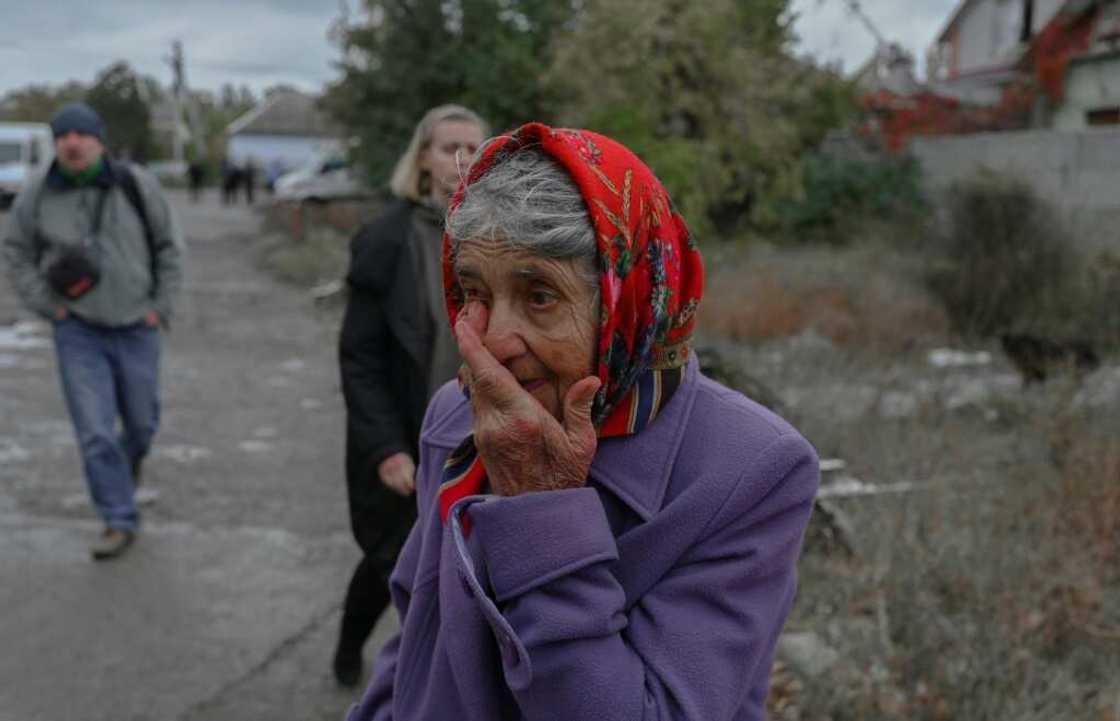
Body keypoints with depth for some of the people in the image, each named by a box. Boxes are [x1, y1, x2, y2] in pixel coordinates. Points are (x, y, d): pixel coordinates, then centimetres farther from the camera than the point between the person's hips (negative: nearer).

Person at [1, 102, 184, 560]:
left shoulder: (137, 186, -8)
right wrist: (46, 304, -2)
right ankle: (119, 522, 7)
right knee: (94, 431, -6)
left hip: (136, 330, 1)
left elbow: (169, 246, 2)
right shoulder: (38, 195, -6)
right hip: (78, 333, 0)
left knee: (142, 422, 15)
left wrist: (161, 306, -2)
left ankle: (130, 461, 50)